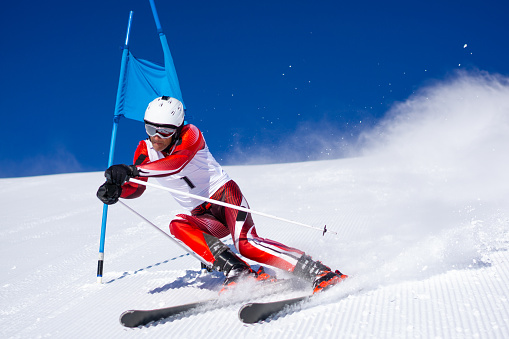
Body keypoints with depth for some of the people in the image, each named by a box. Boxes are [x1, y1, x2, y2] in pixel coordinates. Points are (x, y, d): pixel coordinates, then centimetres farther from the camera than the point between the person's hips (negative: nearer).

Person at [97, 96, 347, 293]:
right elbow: (135, 188, 4)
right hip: (203, 215, 5)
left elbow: (176, 163, -35)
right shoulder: (145, 151, 3)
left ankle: (320, 273, -30)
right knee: (178, 226, -28)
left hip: (224, 194, -5)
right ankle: (240, 274, -34)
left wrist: (131, 170, -43)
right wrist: (115, 190, -20)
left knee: (246, 244, -30)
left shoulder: (190, 135, -15)